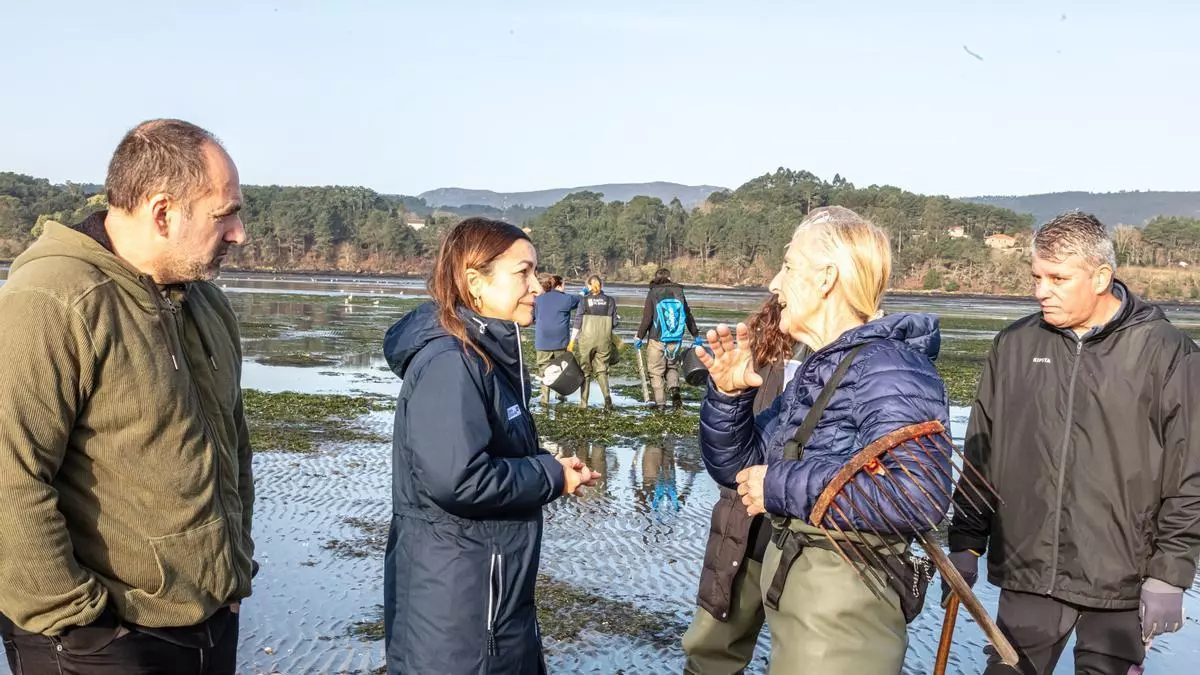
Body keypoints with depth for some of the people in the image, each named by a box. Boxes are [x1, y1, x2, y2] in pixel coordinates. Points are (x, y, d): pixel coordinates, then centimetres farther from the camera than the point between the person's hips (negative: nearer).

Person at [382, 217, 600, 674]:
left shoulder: (489, 353, 9)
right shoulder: (448, 362, -22)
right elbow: (456, 478, -30)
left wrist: (546, 466, 2)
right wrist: (551, 477, -18)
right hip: (453, 598, -10)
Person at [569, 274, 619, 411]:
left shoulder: (584, 300, -4)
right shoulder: (610, 301, 2)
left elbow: (577, 322, -4)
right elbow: (614, 323, 3)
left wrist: (572, 341, 1)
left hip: (587, 339, -1)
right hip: (604, 340, 1)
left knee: (585, 370, 11)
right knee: (601, 369, 11)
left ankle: (583, 402, 11)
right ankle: (607, 395, -14)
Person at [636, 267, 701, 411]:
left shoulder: (653, 293, -5)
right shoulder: (679, 292, 5)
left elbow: (647, 318, -9)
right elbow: (688, 315, 12)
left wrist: (640, 336, 0)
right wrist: (696, 335, 21)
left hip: (657, 340, -3)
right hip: (675, 340, 3)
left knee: (656, 371, 5)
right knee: (672, 366, 21)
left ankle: (660, 403, 2)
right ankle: (674, 387, -5)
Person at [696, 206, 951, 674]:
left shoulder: (888, 372, -19)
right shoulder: (816, 373, 10)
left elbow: (918, 493, -34)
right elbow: (738, 467, 12)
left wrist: (782, 486, -26)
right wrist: (729, 394, -7)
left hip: (843, 615, -9)